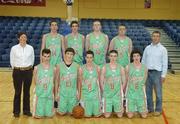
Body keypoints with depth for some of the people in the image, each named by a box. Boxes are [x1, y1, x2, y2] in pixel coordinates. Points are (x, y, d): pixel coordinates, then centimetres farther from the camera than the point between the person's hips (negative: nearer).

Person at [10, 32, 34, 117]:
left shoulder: (30, 48, 0)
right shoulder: (14, 48, -5)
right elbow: (12, 60, 5)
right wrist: (16, 69, 11)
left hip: (28, 71, 2)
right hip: (17, 72, -1)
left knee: (27, 91, 10)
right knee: (17, 92, 4)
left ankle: (26, 110, 22)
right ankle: (16, 111, 18)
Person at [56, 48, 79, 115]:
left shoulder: (76, 66, -2)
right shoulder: (59, 66, -4)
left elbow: (78, 80, 3)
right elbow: (57, 81, 1)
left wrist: (78, 92, 0)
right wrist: (56, 93, 1)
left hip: (73, 92, 1)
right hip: (62, 92, 0)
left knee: (71, 112, 7)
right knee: (62, 112, 3)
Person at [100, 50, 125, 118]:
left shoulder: (121, 68, 0)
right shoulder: (105, 67, -3)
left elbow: (124, 81, 5)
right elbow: (101, 81, 0)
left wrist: (121, 91, 0)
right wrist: (105, 91, -3)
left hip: (118, 94, 1)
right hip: (107, 94, -1)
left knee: (119, 115, 4)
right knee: (107, 115, 2)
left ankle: (120, 109, 36)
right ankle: (110, 110, 33)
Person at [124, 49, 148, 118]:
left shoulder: (144, 67, 0)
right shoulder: (128, 67, -6)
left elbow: (145, 81, 10)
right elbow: (126, 80, 3)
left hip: (141, 93, 2)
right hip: (131, 93, -2)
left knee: (144, 115, 0)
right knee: (130, 116, -4)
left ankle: (139, 110, 31)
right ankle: (132, 109, 28)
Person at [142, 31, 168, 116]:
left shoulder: (163, 49, -2)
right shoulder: (147, 48, 8)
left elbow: (165, 63, -3)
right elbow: (143, 61, 10)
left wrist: (163, 75, -8)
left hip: (157, 72, -3)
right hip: (147, 72, 4)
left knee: (158, 92, 4)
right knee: (148, 91, 10)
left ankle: (158, 109, 15)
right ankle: (149, 108, 22)